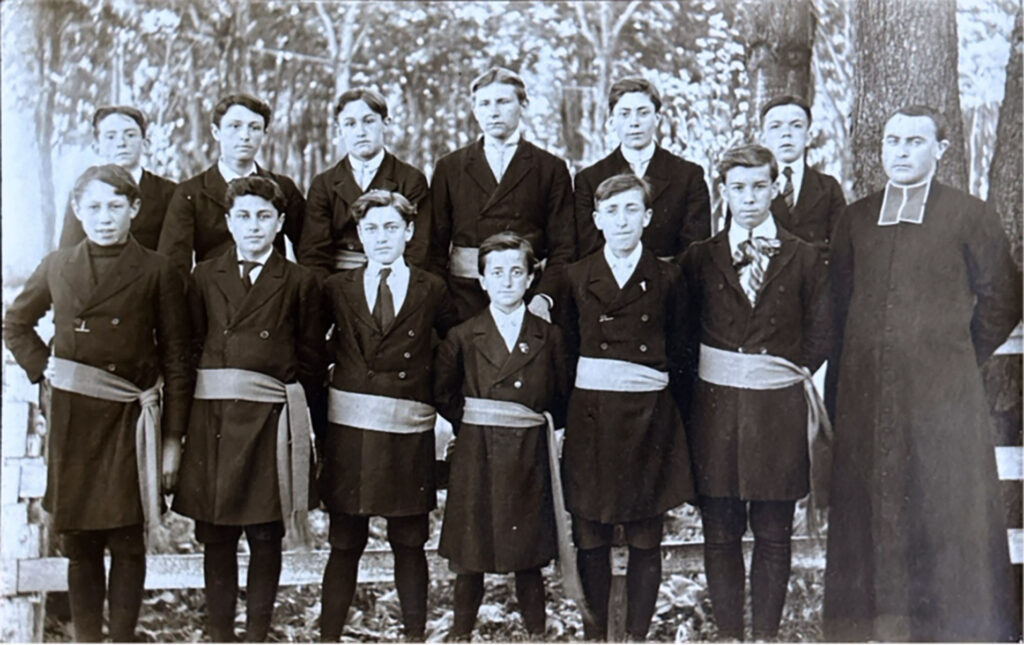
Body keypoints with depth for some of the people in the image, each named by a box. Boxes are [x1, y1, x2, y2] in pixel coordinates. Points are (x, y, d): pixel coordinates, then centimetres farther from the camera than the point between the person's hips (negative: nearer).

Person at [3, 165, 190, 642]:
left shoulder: (157, 272, -1)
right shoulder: (57, 267, 7)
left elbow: (176, 359, 0)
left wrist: (173, 438, -3)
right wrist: (41, 367, 6)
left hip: (131, 421, -2)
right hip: (72, 419, 2)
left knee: (127, 541, 3)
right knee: (79, 540, 8)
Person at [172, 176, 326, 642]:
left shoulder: (299, 282, 6)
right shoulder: (205, 277, 11)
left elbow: (312, 360, 7)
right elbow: (191, 348, 9)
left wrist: (294, 408, 0)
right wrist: (200, 406, 0)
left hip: (272, 422, -1)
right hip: (213, 420, 2)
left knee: (266, 538, 3)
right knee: (216, 537, 5)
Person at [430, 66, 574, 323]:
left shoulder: (551, 169, 7)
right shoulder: (449, 167, 12)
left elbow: (563, 246, 2)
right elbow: (436, 245, 9)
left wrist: (544, 296, -14)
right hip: (463, 297, 1)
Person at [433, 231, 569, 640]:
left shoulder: (549, 337, 5)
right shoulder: (462, 337, 4)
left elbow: (563, 395, 11)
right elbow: (441, 393, 9)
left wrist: (544, 424, 3)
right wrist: (469, 422, 3)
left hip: (529, 457, 0)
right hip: (476, 455, 0)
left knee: (530, 557, 7)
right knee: (469, 556, 5)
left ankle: (535, 633, 20)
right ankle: (461, 633, 19)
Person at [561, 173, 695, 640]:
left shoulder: (666, 279, 6)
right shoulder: (576, 278, 7)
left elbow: (677, 351, 10)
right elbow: (567, 348, 8)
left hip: (649, 417, 0)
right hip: (591, 416, 0)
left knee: (645, 539, 5)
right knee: (590, 537, 3)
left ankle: (638, 633, 17)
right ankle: (594, 631, 17)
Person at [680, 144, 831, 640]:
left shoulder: (804, 259, 5)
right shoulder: (698, 259, 7)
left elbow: (819, 334, 7)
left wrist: (793, 373, 0)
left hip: (779, 409, 0)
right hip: (716, 406, 1)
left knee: (774, 534, 4)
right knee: (720, 532, 4)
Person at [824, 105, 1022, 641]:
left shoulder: (970, 216, 2)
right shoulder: (855, 219, 12)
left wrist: (959, 353, 7)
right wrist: (849, 369, 10)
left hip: (942, 393, -3)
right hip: (865, 391, 3)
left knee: (949, 508, -1)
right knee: (869, 507, 5)